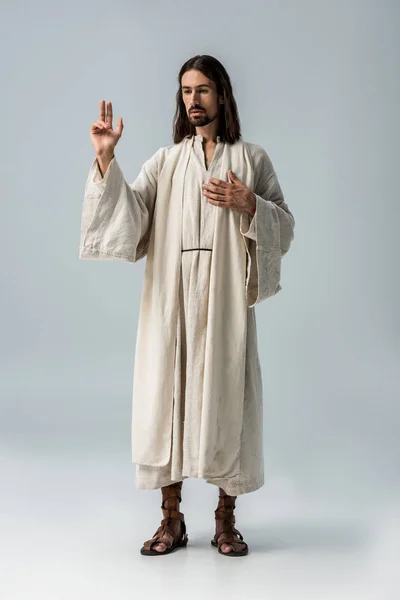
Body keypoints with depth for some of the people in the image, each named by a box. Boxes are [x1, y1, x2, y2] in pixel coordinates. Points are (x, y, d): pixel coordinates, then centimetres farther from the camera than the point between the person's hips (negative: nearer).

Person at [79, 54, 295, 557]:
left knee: (225, 398, 1)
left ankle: (226, 519, 14)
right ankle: (172, 519, 13)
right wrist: (105, 159, -13)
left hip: (226, 299, -1)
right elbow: (129, 213, -2)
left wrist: (246, 203, -10)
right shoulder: (165, 161, 12)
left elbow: (284, 225, 7)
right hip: (171, 299, 1)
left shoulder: (251, 158, 9)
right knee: (168, 396, 1)